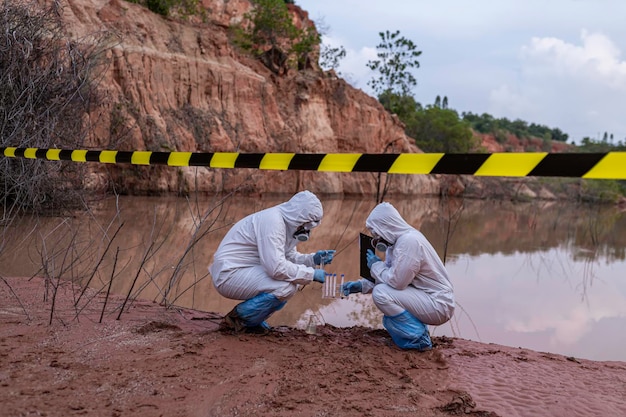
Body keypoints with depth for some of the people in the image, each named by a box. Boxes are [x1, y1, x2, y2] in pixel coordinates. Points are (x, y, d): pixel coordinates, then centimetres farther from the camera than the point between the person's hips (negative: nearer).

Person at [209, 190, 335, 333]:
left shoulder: (287, 223, 9)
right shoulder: (272, 221, -22)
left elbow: (290, 257, 17)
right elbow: (276, 267, -30)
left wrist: (313, 259, -1)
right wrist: (312, 273, -21)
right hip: (229, 275, -11)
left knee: (293, 281, 11)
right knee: (286, 286, -24)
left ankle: (251, 319, 12)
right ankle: (237, 318, -6)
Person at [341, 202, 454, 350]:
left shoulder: (409, 241, -22)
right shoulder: (397, 240, 8)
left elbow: (396, 281, -24)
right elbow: (390, 276, 13)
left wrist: (376, 265, -8)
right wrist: (361, 285, 5)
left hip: (438, 305, -10)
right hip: (423, 296, 10)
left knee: (381, 293, -20)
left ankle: (419, 338, -8)